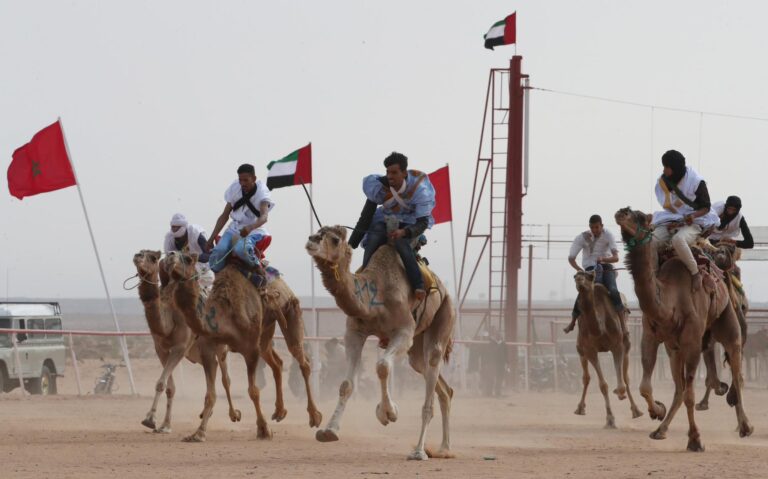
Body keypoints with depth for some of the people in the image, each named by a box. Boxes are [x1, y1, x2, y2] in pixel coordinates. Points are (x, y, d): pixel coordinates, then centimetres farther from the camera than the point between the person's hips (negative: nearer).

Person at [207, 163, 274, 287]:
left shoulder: (261, 192, -11)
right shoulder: (235, 189, 3)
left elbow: (264, 216, -28)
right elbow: (224, 216, 11)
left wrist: (250, 227, -50)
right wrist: (212, 238, 5)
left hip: (255, 231, -4)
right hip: (235, 229, 4)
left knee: (241, 248, -39)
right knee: (218, 252, -27)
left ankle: (260, 270, -16)